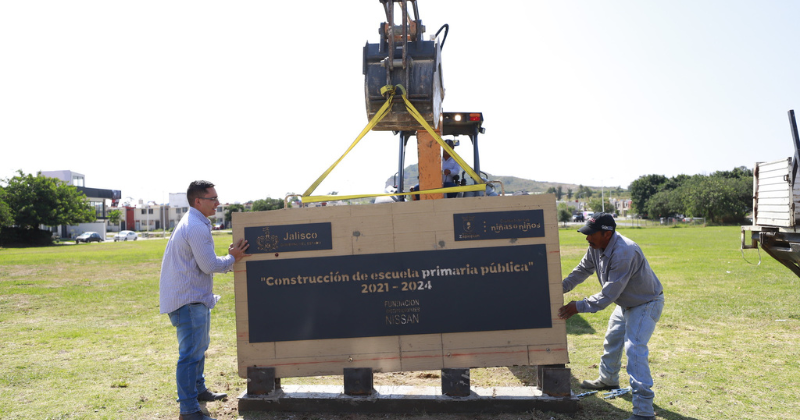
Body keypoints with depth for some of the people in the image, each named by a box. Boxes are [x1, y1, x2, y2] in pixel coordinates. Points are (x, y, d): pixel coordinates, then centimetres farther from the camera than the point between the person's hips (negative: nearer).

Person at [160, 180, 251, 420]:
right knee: (191, 354, -6)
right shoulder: (197, 228, -20)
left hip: (195, 298, 11)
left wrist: (231, 258, 12)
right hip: (189, 300, -11)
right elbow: (209, 265, -21)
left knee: (199, 349, 24)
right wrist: (233, 258, -5)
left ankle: (198, 390, 39)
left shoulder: (192, 223, 15)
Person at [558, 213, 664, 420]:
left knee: (634, 349, -19)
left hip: (647, 304, -9)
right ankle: (608, 380, 46)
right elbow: (583, 270, 2)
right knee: (612, 341, 23)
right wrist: (562, 286, -11)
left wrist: (579, 306, -34)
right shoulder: (596, 247, -11)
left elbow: (608, 295, -37)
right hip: (625, 303, 9)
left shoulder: (624, 253, -39)